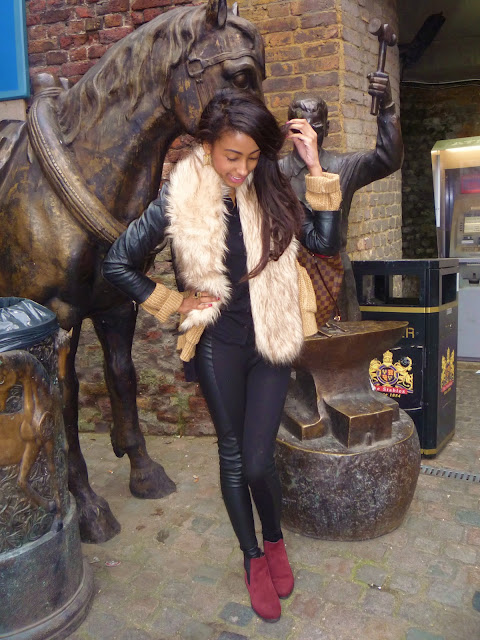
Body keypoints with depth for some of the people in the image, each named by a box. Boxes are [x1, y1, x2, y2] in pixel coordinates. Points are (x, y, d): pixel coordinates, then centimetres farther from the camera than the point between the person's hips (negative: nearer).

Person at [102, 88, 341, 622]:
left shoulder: (269, 192, -3)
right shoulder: (180, 199, -10)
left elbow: (325, 242, -9)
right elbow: (117, 263, -5)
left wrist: (315, 168, -14)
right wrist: (174, 303, -4)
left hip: (271, 341, 1)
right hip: (219, 343, 0)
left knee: (258, 461, -2)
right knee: (233, 455, 13)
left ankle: (275, 541, 33)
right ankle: (253, 557, 37)